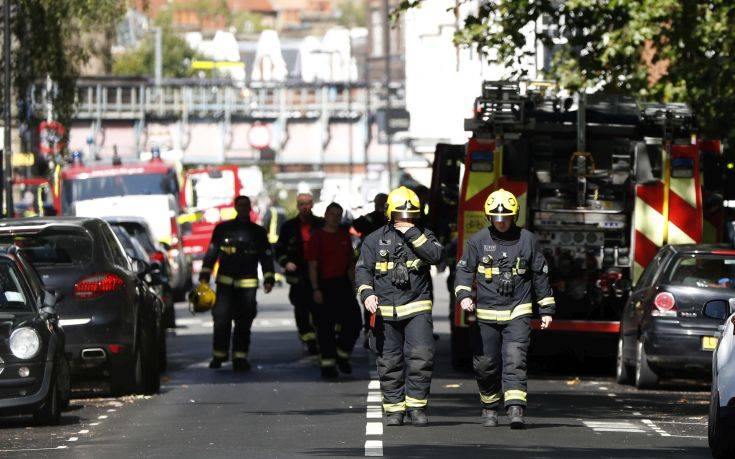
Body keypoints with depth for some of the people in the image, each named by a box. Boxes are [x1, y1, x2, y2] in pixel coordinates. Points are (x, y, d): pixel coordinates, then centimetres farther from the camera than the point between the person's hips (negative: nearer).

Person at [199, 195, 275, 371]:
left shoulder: (258, 232, 12)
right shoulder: (223, 229, 9)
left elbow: (266, 257, 13)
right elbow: (211, 253, 10)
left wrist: (268, 279, 3)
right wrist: (204, 276, 3)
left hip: (248, 284, 1)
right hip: (225, 282, -1)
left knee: (244, 323, -1)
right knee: (221, 320, -7)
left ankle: (240, 357, 5)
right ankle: (219, 355, 4)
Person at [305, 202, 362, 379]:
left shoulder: (344, 236, 13)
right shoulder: (317, 238, -4)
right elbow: (312, 266, -8)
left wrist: (352, 284, 15)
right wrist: (316, 289, -15)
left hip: (343, 284, 5)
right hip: (325, 285, -5)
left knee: (354, 321, -1)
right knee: (325, 326, -2)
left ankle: (342, 355, 18)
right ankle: (327, 363, 3)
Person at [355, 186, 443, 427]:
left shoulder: (423, 236, 8)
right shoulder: (375, 240, 8)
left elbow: (435, 256, -11)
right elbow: (363, 270, 5)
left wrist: (412, 233, -14)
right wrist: (367, 293, -12)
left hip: (417, 309, -1)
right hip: (385, 311, 1)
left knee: (421, 357, -12)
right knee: (390, 363, 4)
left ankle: (416, 405, -3)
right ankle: (394, 408, 13)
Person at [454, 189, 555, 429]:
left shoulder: (527, 240, 5)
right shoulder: (477, 241, 3)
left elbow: (540, 275, 12)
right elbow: (464, 270, 2)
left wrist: (546, 309, 12)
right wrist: (464, 295, -17)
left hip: (518, 313, -1)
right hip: (486, 314, 1)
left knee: (515, 360, -16)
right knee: (486, 364, 7)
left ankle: (516, 409, -25)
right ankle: (489, 408, 28)